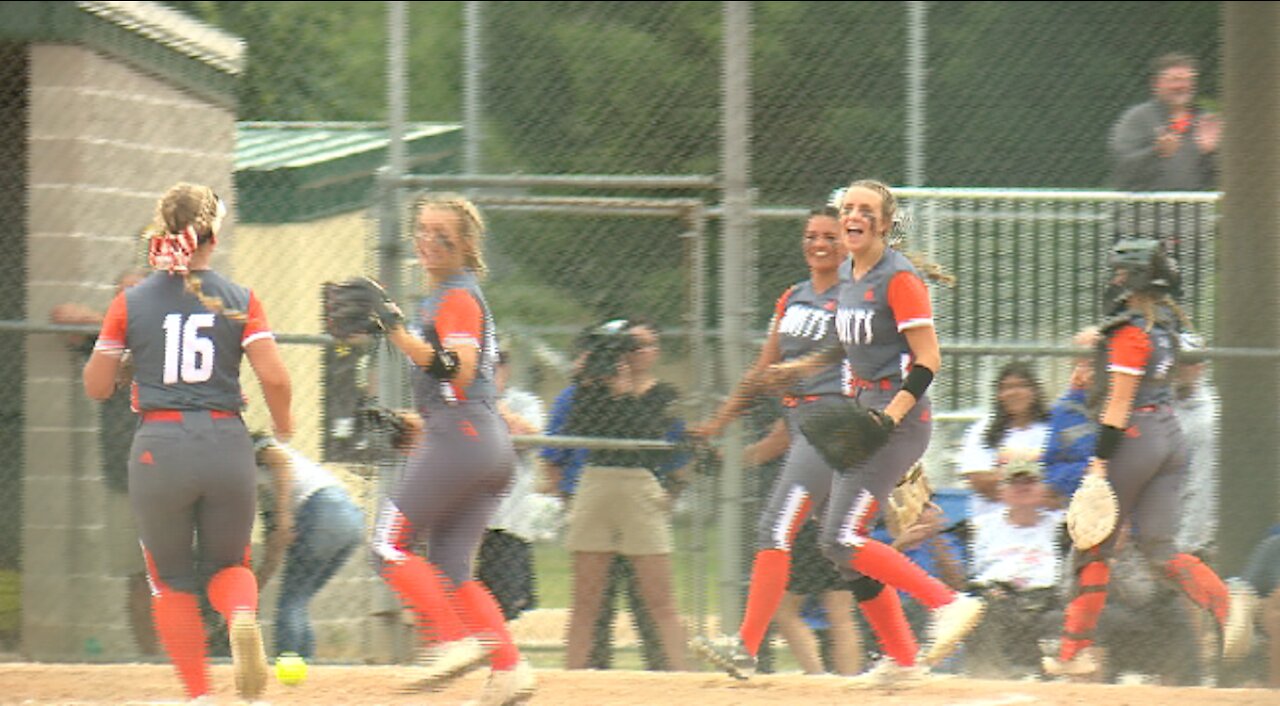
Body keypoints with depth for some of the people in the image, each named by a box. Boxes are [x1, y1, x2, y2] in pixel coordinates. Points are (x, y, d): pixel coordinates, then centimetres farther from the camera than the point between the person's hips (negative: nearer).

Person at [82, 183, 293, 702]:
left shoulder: (130, 303, 1)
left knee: (171, 580, 16)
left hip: (159, 447, -1)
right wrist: (282, 425, 13)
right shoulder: (239, 301, 1)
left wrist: (104, 347, 25)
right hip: (226, 444, 1)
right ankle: (242, 617, -15)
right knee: (229, 564, 20)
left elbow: (96, 387, 5)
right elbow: (274, 378, -7)